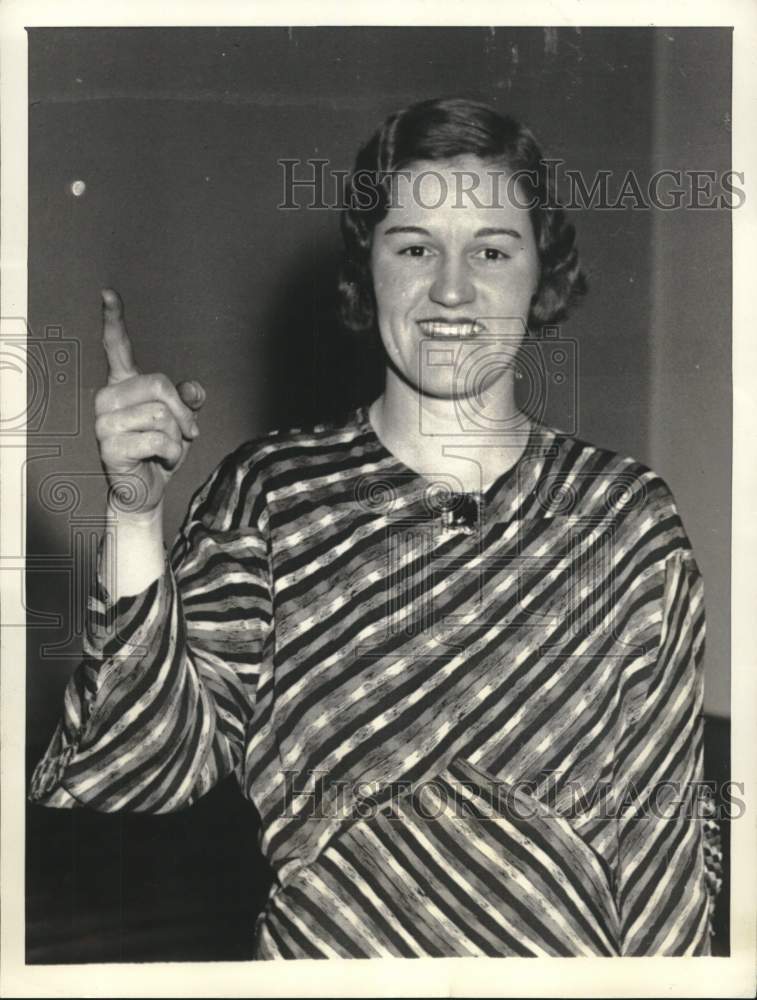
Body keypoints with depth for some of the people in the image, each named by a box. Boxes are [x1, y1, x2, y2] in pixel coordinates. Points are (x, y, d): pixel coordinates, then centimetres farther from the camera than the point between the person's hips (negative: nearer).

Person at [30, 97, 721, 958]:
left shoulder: (629, 518, -8)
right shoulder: (267, 493, -10)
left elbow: (658, 831, -4)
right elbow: (141, 775, -17)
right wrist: (135, 515, -27)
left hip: (566, 962, 1)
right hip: (318, 951, 0)